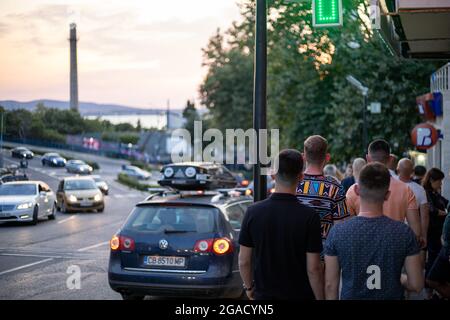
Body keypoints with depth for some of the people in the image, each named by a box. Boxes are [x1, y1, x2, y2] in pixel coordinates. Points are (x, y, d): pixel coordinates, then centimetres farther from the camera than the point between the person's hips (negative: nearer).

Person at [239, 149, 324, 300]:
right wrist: (320, 297, -1)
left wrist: (249, 287, 14)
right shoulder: (309, 216, -16)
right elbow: (313, 268, -15)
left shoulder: (253, 212, -9)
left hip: (263, 293, 3)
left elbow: (244, 261, -2)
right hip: (300, 294, -2)